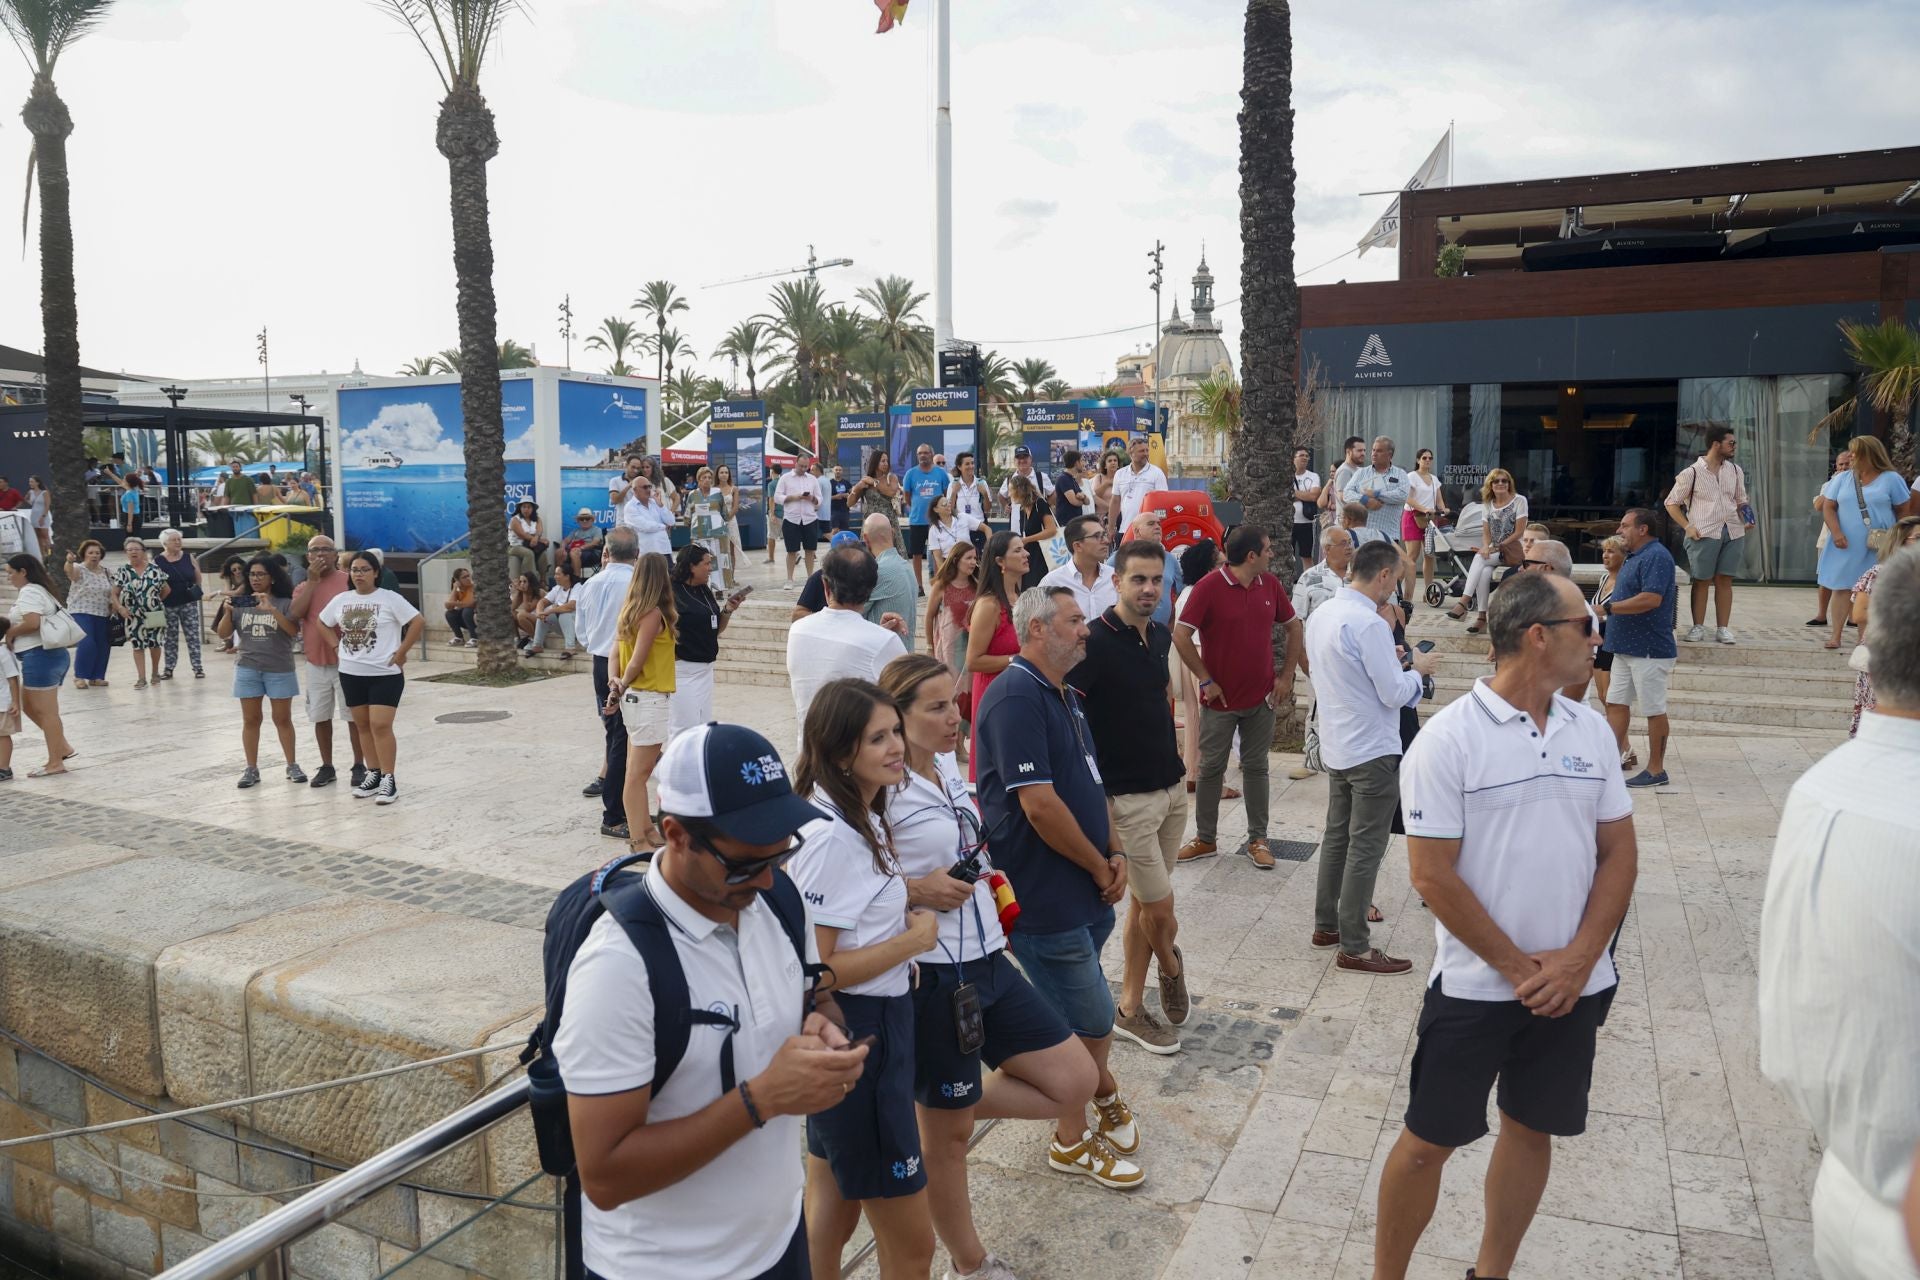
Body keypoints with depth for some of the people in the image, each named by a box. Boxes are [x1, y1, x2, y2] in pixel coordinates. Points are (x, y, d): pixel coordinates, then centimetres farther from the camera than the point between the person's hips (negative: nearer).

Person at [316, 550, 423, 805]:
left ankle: (389, 780, -6)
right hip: (351, 674, 6)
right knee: (363, 725, 11)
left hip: (385, 674, -6)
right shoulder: (341, 600, 7)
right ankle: (374, 774, 22)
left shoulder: (389, 599, -9)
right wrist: (336, 646, 8)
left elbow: (418, 622, -13)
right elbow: (323, 623, 22)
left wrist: (400, 653, -13)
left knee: (381, 725, -11)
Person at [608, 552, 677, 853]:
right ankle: (639, 841, 1)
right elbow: (636, 662, -15)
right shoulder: (653, 613, -15)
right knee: (638, 772, -4)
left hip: (633, 697, 9)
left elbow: (616, 652, 6)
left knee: (637, 768, 15)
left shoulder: (630, 610, 9)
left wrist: (614, 683, -5)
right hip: (650, 699, -9)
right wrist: (622, 688, -1)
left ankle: (645, 828, 26)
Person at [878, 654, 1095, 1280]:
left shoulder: (948, 768, 6)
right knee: (946, 1134, 12)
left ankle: (951, 1107, 24)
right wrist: (917, 891, -24)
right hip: (932, 977, -8)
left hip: (988, 963, 8)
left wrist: (984, 878, 9)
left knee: (1074, 1081, 8)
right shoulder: (881, 789, -19)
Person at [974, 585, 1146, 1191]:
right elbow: (1040, 804, -25)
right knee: (1092, 1022, 3)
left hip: (1084, 895, 9)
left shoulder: (1063, 697, 13)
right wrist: (1099, 868, -12)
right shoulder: (1015, 699, -20)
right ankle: (1072, 1142, 23)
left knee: (1067, 1018, 22)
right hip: (1045, 899, -9)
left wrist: (1115, 853, 5)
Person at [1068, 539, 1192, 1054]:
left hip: (1172, 786, 7)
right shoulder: (1095, 642, -18)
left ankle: (1130, 1008, 27)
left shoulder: (1160, 636, 6)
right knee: (1160, 907, 0)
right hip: (1127, 795, -7)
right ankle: (1171, 964, 33)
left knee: (1144, 903, 14)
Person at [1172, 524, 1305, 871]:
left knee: (1256, 767, 11)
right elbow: (1181, 636, -16)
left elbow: (1293, 627, 13)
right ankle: (1205, 839, 20)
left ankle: (1257, 839, 22)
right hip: (1220, 699, -4)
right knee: (1211, 768, 8)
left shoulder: (1270, 585, 1)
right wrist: (1205, 680, -13)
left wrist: (1286, 674, 6)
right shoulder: (1210, 586, -14)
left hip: (1262, 698, 4)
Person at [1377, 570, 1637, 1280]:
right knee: (1428, 1140, 4)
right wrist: (1520, 968, -12)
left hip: (1574, 984, 5)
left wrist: (1578, 960, -7)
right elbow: (1432, 875, -15)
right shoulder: (1448, 738, -14)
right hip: (1475, 985, -5)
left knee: (1532, 1129, 17)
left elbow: (1619, 853, 5)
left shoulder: (1591, 730, 2)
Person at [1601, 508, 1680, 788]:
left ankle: (1656, 770, 8)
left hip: (1649, 649, -10)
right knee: (1616, 702, 11)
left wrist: (1608, 608, -23)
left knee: (1654, 710, 0)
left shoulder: (1656, 556, -16)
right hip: (1626, 647, 10)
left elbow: (1651, 599, -27)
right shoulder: (1633, 557, 15)